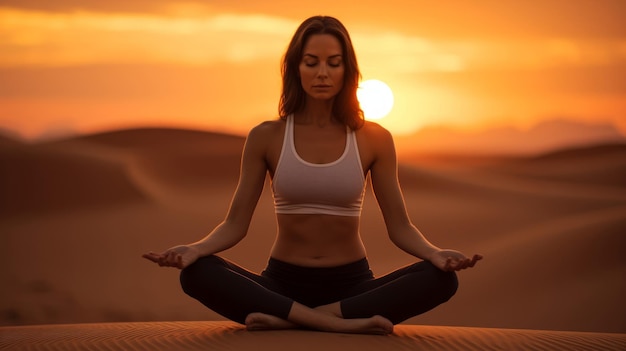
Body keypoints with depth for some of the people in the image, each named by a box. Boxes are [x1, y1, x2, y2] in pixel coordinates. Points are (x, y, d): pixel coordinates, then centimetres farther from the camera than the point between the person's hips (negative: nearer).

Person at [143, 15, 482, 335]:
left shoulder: (374, 139, 2)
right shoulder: (266, 137, 1)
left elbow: (399, 226, 1)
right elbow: (236, 224, 0)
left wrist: (435, 254, -21)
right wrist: (195, 249, -22)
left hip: (351, 285, 1)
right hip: (283, 283, 0)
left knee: (441, 279, -28)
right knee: (197, 274, -30)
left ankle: (288, 319, -29)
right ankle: (342, 322, -33)